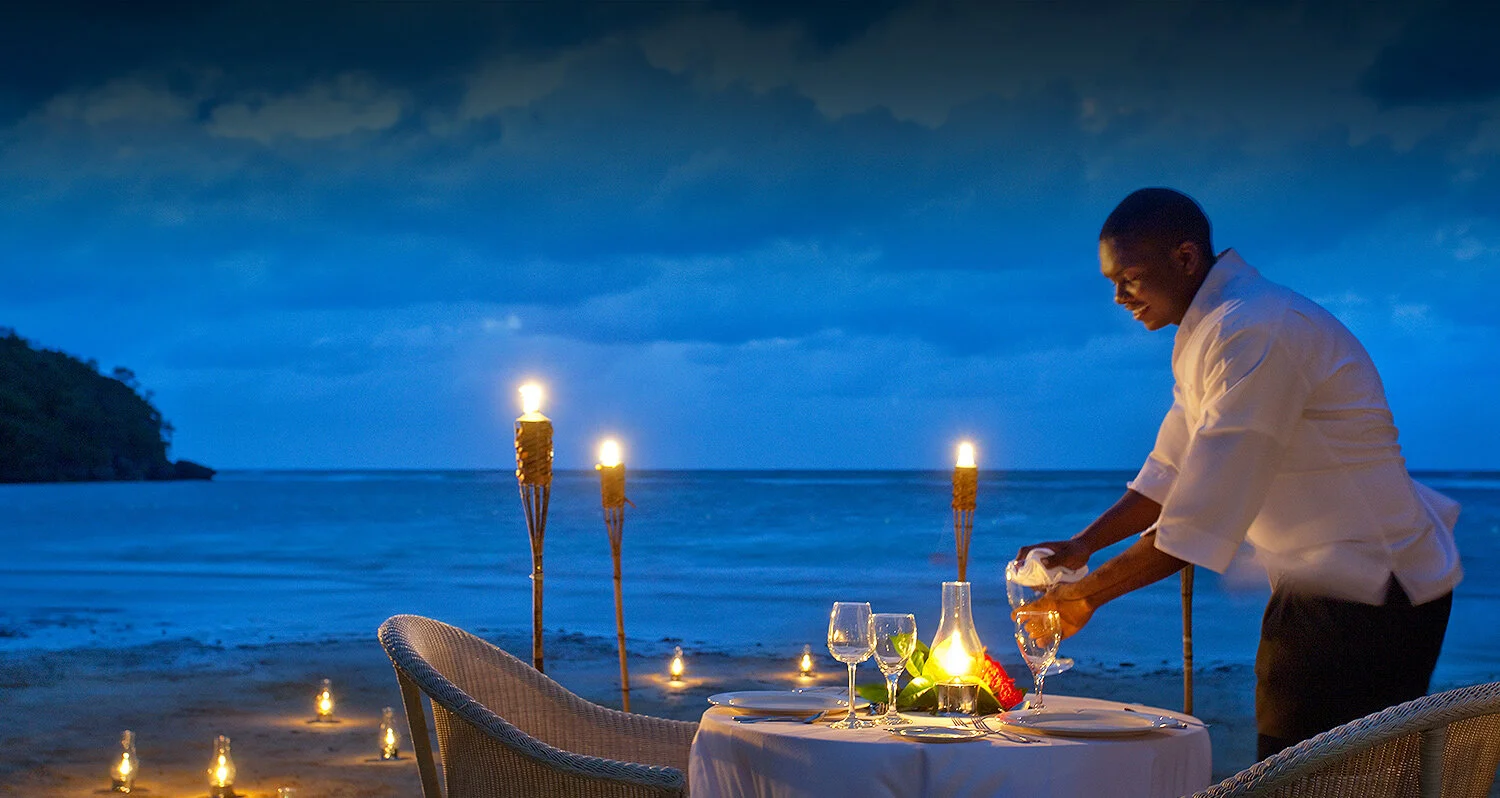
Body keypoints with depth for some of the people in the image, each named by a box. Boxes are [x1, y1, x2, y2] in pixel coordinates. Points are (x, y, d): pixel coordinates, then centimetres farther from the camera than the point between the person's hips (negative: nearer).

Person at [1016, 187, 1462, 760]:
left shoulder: (1257, 334, -23)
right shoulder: (1202, 335, 11)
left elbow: (1203, 519, -26)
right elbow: (1172, 472, 17)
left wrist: (1089, 593, -18)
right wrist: (1082, 546, 3)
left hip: (1366, 598, -10)